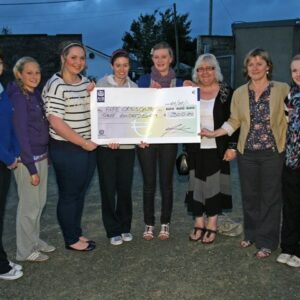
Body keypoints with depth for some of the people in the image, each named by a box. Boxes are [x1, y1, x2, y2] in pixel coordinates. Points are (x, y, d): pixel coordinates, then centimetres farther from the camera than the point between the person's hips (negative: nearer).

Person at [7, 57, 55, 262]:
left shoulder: (36, 94, 9)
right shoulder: (17, 98, -15)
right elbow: (21, 134, -18)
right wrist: (31, 167, -18)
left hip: (42, 155, 8)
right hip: (27, 158, -8)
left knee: (40, 202, 16)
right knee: (30, 205, 3)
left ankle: (35, 240, 33)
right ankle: (25, 250, 18)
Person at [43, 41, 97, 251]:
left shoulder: (86, 82, 9)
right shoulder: (56, 86, -14)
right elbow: (56, 122, -20)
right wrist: (84, 143, -16)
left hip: (89, 147, 7)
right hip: (67, 149, -7)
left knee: (81, 193, 18)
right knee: (69, 195, 7)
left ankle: (77, 232, 35)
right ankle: (71, 240, 23)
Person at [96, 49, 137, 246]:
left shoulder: (134, 87, 8)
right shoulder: (102, 85, -2)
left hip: (127, 143, 3)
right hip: (106, 144, -2)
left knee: (125, 187, 7)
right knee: (108, 188, 3)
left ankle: (125, 227, 25)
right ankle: (113, 230, 17)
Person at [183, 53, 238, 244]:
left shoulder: (226, 93, -1)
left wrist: (232, 147, -7)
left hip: (217, 149, -2)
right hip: (195, 149, 2)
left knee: (214, 184, 5)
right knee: (196, 184, 7)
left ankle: (212, 224, 19)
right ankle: (199, 222, 22)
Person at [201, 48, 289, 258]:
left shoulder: (282, 89, -3)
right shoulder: (239, 93, 6)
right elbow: (234, 121, 9)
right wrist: (213, 133, -1)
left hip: (273, 152, -3)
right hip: (247, 153, 3)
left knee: (270, 197, 5)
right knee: (249, 196, 12)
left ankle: (266, 242, 18)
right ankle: (251, 234, 30)